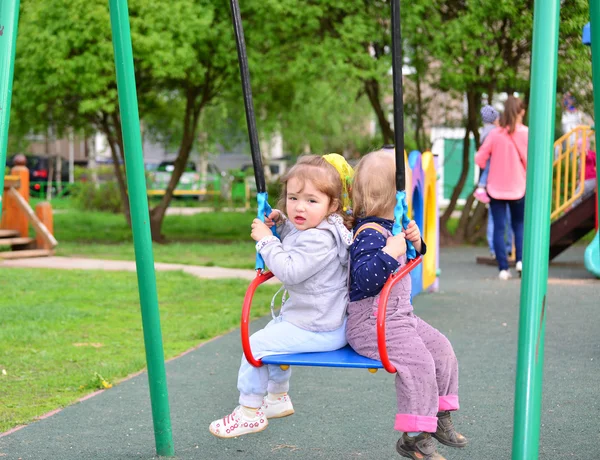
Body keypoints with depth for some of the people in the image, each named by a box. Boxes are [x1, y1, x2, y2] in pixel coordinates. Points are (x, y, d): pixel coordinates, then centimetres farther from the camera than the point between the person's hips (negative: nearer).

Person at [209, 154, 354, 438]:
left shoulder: (321, 239, -27)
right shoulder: (305, 228, 6)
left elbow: (289, 271, -33)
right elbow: (293, 248, 29)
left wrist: (265, 239, -24)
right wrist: (280, 224, 11)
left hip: (317, 330, -11)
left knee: (257, 344, -8)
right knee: (274, 332, 32)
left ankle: (249, 411, 5)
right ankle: (278, 398, 47)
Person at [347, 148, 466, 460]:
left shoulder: (391, 228, 12)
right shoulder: (370, 233, -21)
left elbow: (406, 263, 25)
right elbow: (362, 277, -31)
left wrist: (415, 243, 5)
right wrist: (389, 253, -38)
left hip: (399, 316, 11)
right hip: (370, 323, -11)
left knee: (440, 348, 9)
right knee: (417, 360, -22)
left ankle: (439, 416, 22)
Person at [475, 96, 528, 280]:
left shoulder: (495, 134, -6)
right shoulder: (526, 133, -8)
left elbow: (480, 159, -4)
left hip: (496, 188, 0)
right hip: (518, 188, 0)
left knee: (499, 227, 3)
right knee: (519, 224, 17)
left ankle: (503, 268, -3)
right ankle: (520, 259, 0)